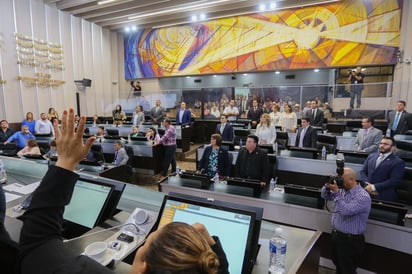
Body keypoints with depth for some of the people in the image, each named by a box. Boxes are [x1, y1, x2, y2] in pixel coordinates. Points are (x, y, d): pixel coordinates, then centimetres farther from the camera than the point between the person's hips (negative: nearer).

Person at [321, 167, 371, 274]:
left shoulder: (363, 196, -21)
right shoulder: (342, 190, 2)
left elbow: (346, 211, -30)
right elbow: (325, 196, 12)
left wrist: (336, 192, -28)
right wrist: (328, 185, -7)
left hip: (351, 240, -7)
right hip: (336, 235, 7)